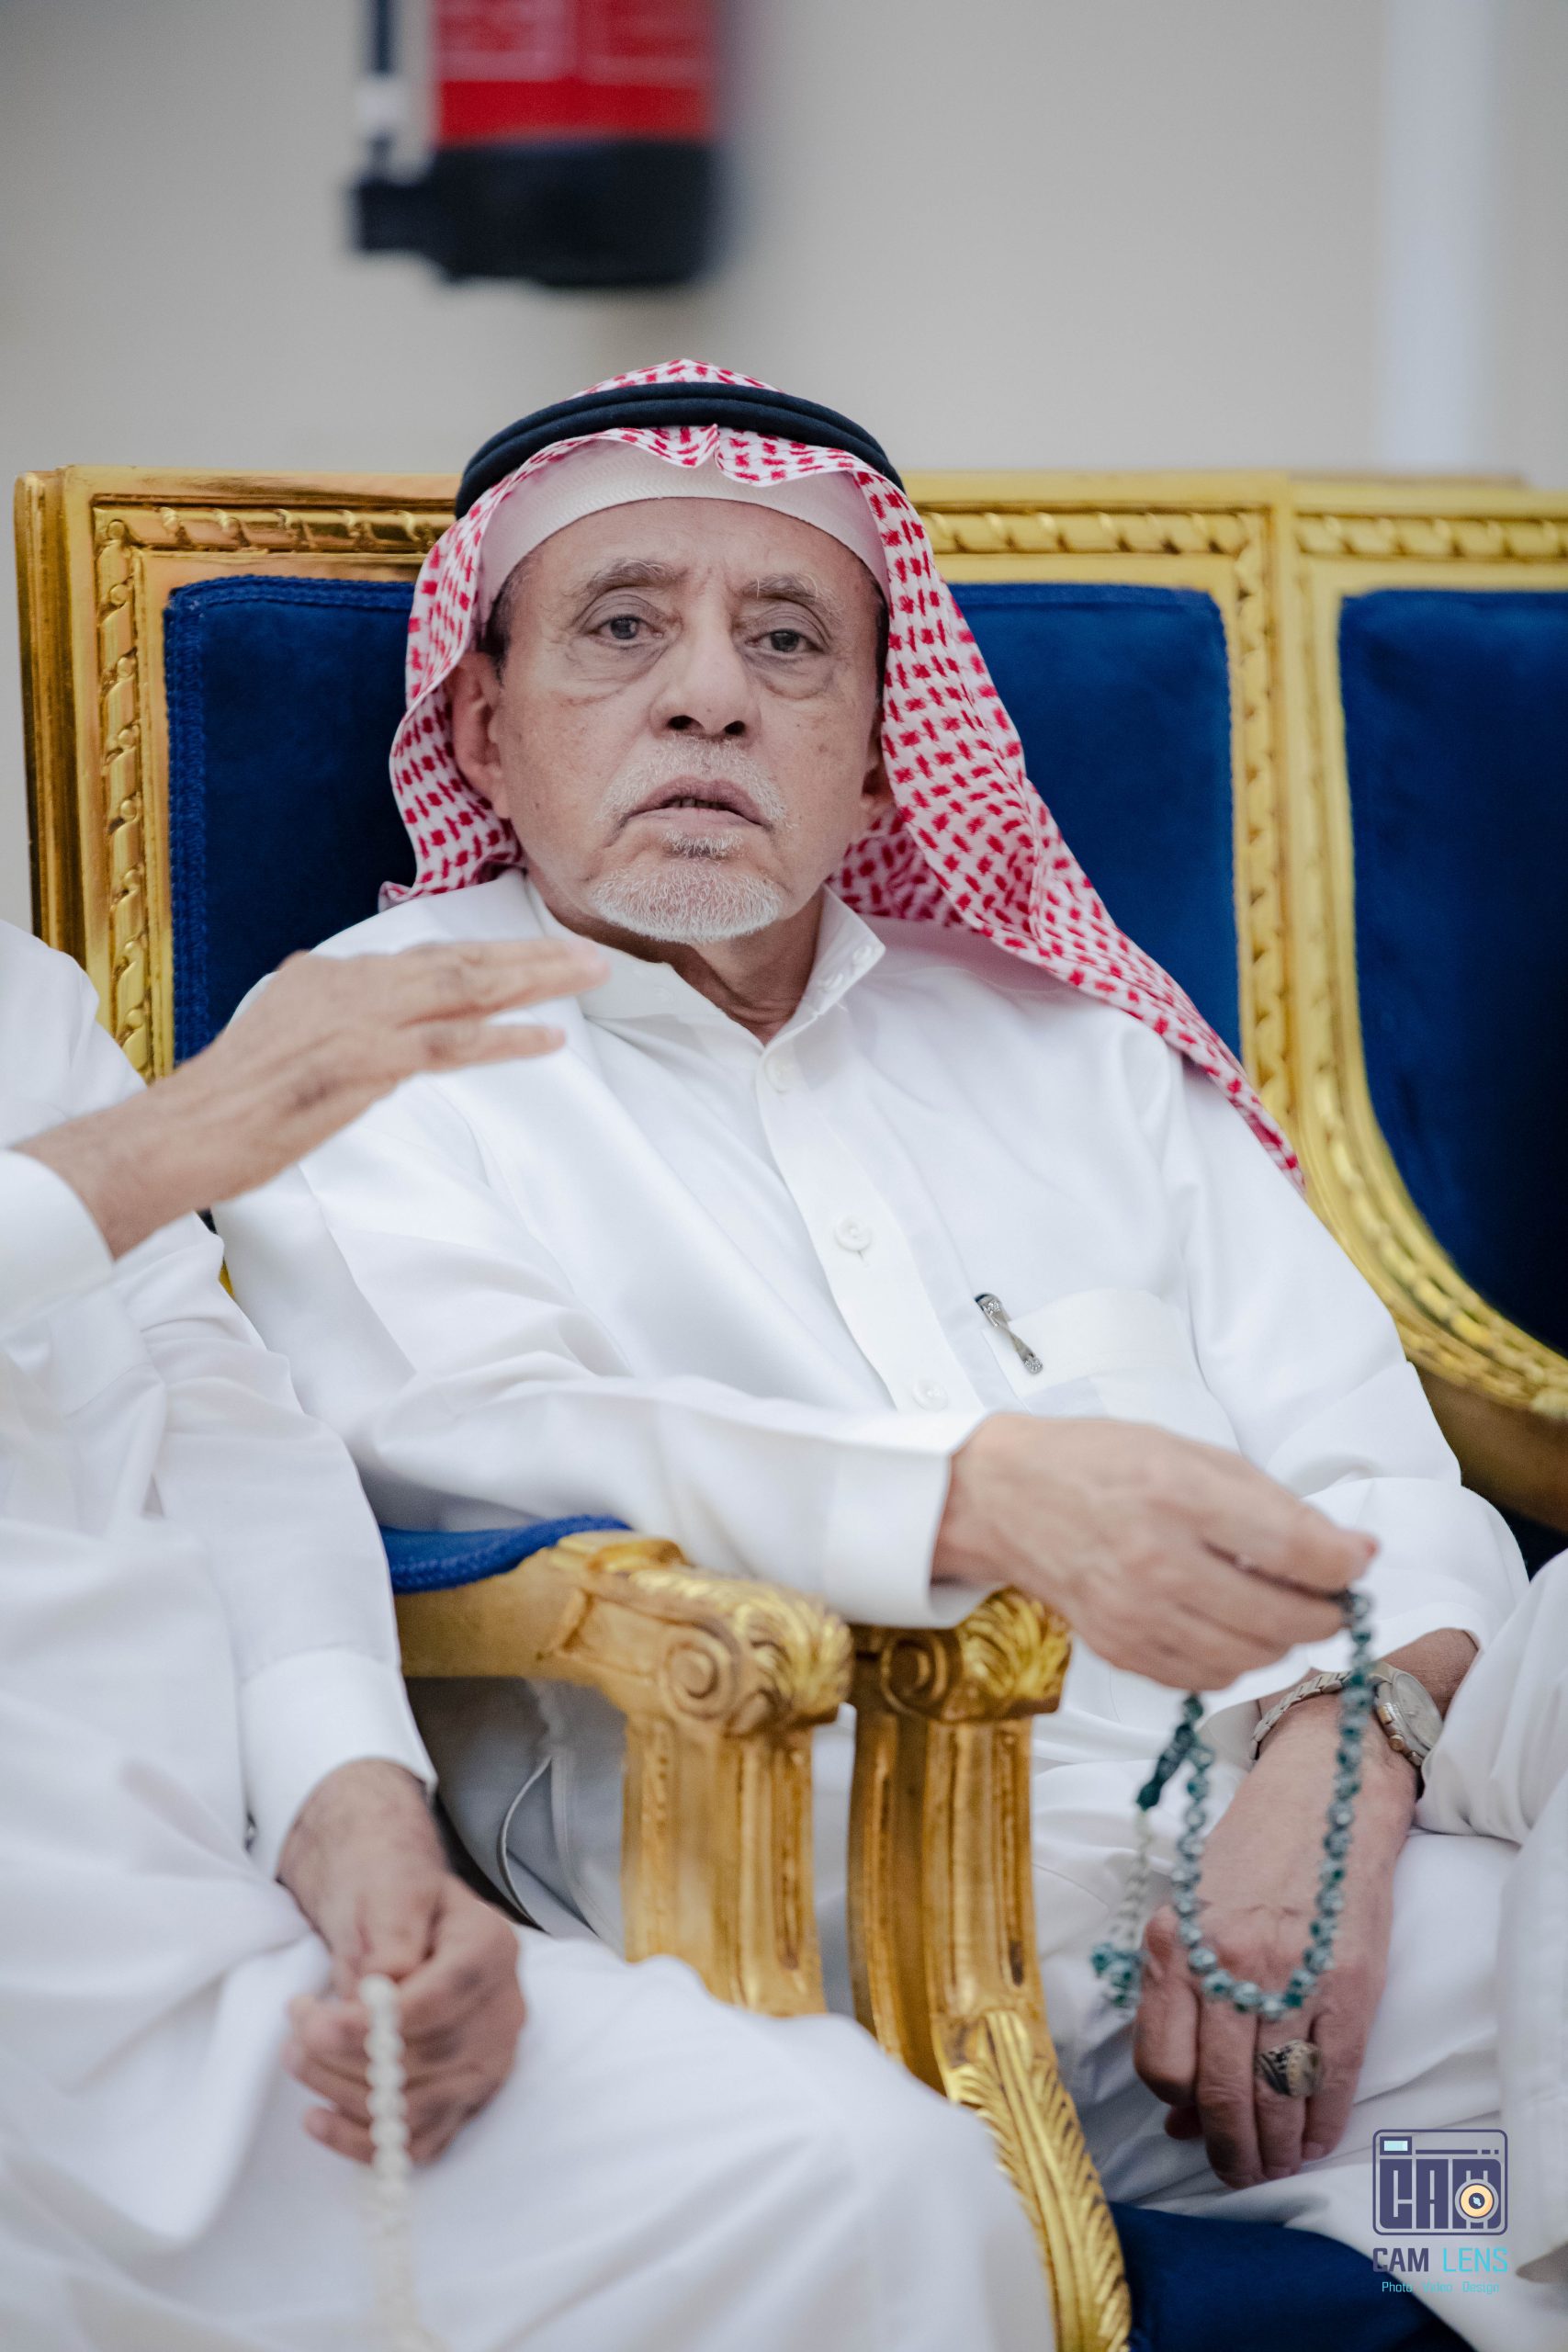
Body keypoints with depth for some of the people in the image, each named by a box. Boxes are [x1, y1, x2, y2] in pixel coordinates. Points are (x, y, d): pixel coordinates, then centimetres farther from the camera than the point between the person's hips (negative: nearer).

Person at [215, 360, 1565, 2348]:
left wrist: (1334, 1745, -10)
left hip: (1302, 1857, 5)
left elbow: (1373, 1471, 14)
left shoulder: (1057, 1041, 24)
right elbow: (476, 1442, -10)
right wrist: (986, 1494, -27)